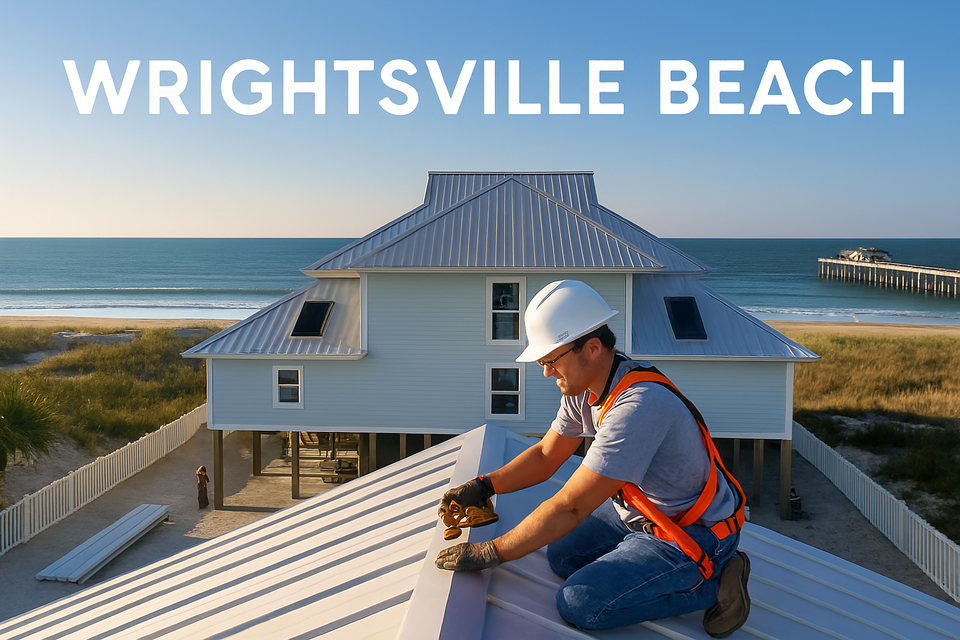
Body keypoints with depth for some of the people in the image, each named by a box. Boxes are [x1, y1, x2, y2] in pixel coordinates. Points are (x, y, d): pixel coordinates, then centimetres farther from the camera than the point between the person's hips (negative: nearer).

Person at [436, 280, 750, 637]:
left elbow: (570, 507, -32)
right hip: (640, 510, 9)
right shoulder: (583, 386, -5)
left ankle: (710, 583, -2)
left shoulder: (637, 406, -35)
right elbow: (546, 455, 8)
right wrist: (483, 486, -6)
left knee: (578, 603, -16)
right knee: (562, 556, 11)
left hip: (695, 534, -9)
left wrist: (490, 554, -24)